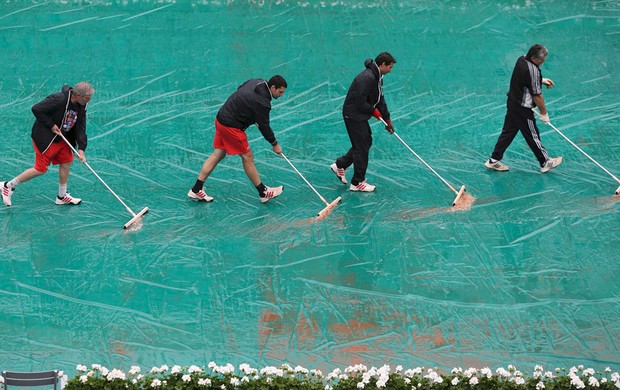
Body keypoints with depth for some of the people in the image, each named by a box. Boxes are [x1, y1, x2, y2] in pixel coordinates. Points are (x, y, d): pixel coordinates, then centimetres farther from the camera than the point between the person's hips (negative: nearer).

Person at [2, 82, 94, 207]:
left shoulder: (81, 106, -3)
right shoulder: (59, 99, -28)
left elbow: (80, 128, 0)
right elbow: (36, 109, -27)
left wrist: (81, 149, -10)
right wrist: (51, 125, -23)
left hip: (62, 138, 8)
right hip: (45, 138, -8)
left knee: (66, 162, 9)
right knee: (41, 169, -5)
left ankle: (62, 197, 25)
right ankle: (8, 186, 7)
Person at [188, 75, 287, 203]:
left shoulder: (257, 82, 3)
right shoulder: (262, 102, -23)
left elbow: (240, 89, 21)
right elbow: (264, 126, -16)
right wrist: (275, 144, -2)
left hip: (221, 118, 9)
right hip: (232, 126, -9)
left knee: (218, 154, 13)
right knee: (247, 157, 2)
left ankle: (196, 190, 15)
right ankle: (263, 192, 13)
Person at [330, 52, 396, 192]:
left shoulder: (377, 77, 8)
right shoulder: (367, 78, -26)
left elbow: (380, 99, 17)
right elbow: (360, 102, -28)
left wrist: (387, 119, 16)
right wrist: (374, 111, -11)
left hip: (360, 115, 10)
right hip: (353, 115, -10)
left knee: (366, 142, 19)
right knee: (362, 146, -3)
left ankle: (340, 165, 31)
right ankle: (357, 183, 7)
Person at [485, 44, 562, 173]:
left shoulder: (522, 59, -1)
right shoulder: (533, 71, -28)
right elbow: (537, 95, -21)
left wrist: (542, 80, 11)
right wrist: (544, 114, -10)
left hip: (512, 103, 9)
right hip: (523, 109, -9)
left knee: (508, 132, 18)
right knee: (533, 136, 8)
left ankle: (494, 161, 24)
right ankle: (545, 162, 24)